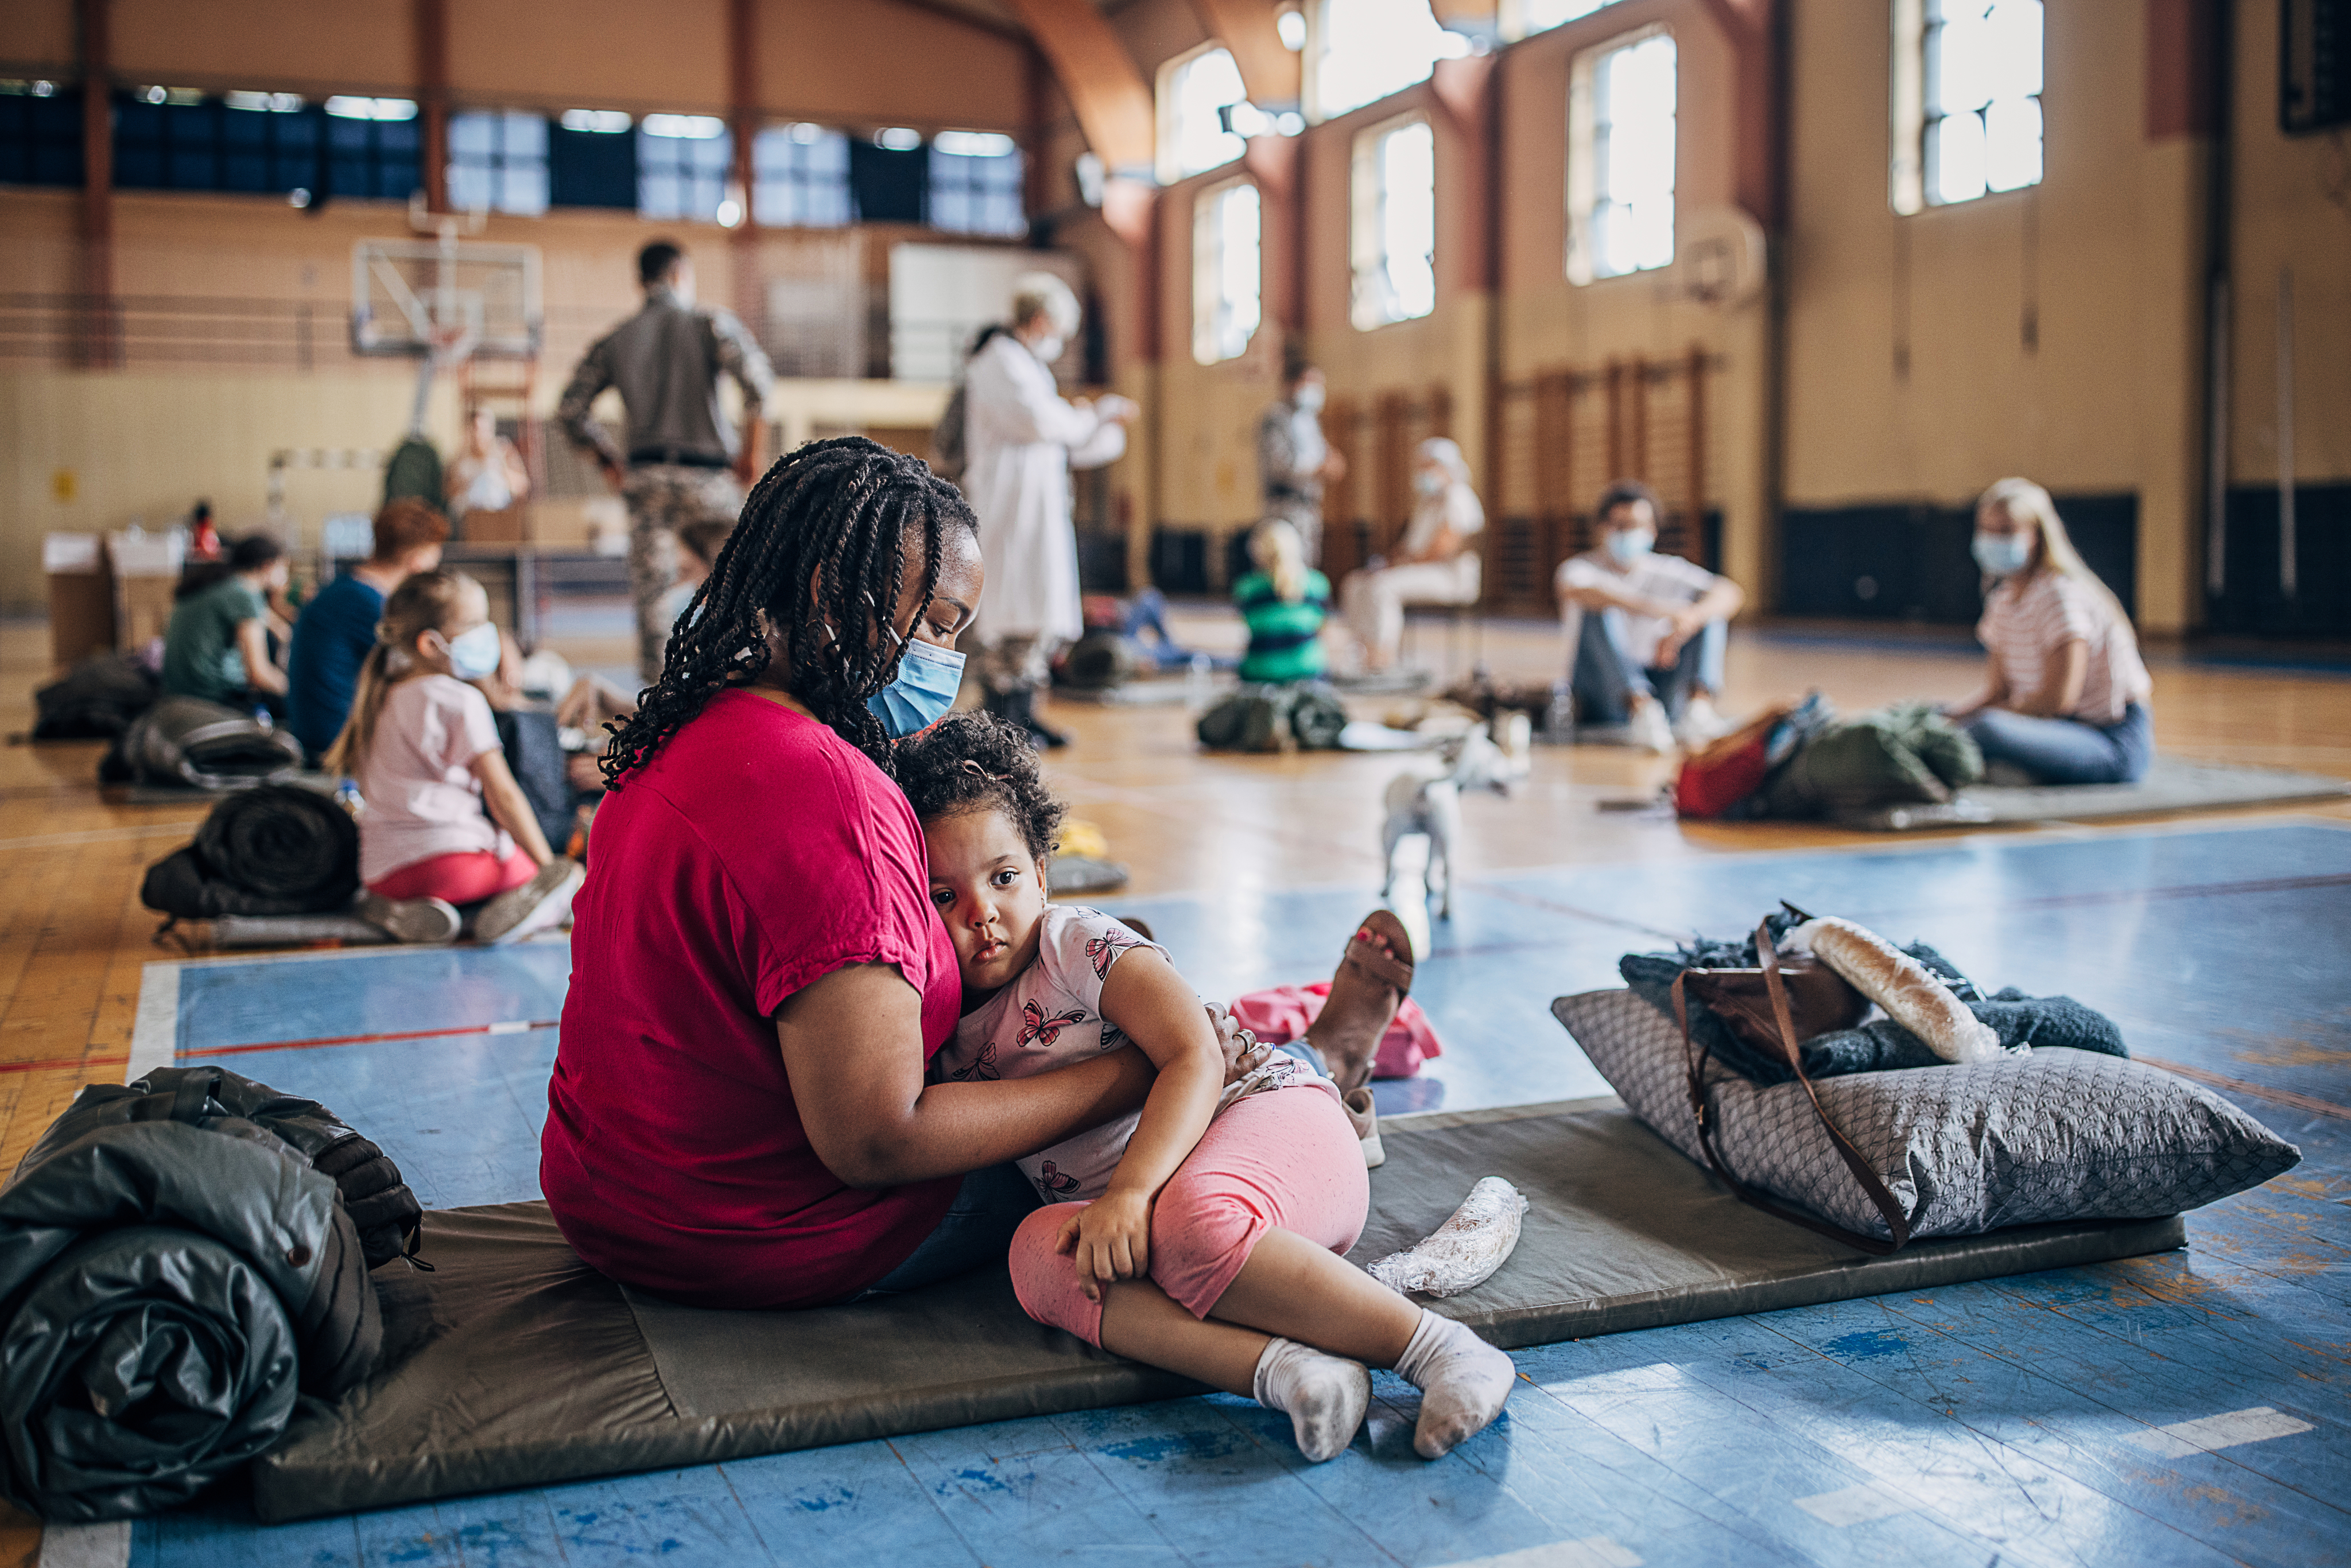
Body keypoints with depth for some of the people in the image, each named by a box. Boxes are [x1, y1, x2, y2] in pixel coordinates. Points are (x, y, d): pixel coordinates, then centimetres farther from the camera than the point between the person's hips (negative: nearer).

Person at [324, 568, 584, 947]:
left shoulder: (382, 695, 14)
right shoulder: (462, 702, -9)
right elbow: (503, 795, -10)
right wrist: (548, 865, -4)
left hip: (381, 870, 6)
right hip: (452, 855, -6)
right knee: (570, 873, 10)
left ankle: (392, 909, 4)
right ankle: (529, 905, -22)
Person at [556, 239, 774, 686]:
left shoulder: (616, 340, 10)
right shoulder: (711, 325, -1)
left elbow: (570, 409, 9)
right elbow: (758, 381, -16)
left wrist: (609, 461, 18)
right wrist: (750, 448, -7)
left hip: (644, 476, 3)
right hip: (706, 474, -3)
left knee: (650, 590, 5)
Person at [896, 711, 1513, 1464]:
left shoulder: (1080, 943, -5)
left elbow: (1195, 1060, -16)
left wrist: (1130, 1191, -28)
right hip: (1121, 1214, 5)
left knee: (1191, 1222, -40)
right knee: (1039, 1252, -29)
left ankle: (1438, 1348, -31)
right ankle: (1277, 1367, -46)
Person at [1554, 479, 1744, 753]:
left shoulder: (1667, 571, 8)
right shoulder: (1581, 567, -2)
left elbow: (1731, 593, -9)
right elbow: (1577, 590, -30)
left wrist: (1691, 618, -32)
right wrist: (1664, 610, -40)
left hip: (1659, 689, 3)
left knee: (1712, 613, -10)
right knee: (1600, 610, -25)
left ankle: (1699, 707, -38)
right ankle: (1643, 712, -49)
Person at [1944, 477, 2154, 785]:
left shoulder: (2061, 594, -17)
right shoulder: (2002, 598, 10)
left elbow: (2058, 699, -24)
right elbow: (1998, 692, 9)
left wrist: (1975, 716, -21)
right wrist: (1950, 715, -11)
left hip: (2117, 745, -8)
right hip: (2067, 728, 8)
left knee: (1987, 730, -35)